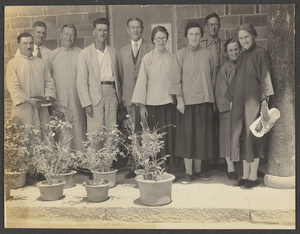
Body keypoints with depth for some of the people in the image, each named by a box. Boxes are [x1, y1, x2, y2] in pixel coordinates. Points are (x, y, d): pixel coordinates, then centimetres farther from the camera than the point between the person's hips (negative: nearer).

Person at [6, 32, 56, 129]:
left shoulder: (40, 62, 16)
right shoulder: (13, 63, 3)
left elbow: (49, 81, 14)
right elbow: (13, 86, -6)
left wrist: (48, 96, -4)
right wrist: (27, 99, -15)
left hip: (41, 107, 4)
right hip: (23, 108, -3)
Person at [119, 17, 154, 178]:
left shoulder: (151, 49, 2)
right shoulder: (122, 51, 16)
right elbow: (122, 75, 17)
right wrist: (123, 96, 10)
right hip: (129, 97, 4)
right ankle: (134, 167, 14)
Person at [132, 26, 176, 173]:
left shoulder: (171, 57, 5)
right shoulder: (147, 58, 0)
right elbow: (142, 82, 0)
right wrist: (142, 105, -3)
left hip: (169, 102, 2)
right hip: (152, 103, -2)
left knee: (169, 137, 3)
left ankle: (169, 169, 14)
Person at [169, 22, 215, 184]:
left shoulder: (207, 54, 6)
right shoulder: (181, 54, -2)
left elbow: (212, 77, 12)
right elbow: (175, 79, -4)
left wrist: (212, 99, 9)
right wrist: (179, 100, -10)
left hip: (205, 100, 3)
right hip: (187, 100, -3)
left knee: (202, 135, 8)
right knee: (187, 135, 0)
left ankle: (198, 169, 21)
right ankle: (188, 172, 9)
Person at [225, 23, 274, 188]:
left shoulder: (260, 53, -6)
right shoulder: (242, 56, 15)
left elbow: (265, 77, -11)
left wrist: (264, 103, -18)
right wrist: (232, 100, 15)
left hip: (253, 100, -7)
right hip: (239, 101, 7)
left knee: (252, 137, -3)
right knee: (241, 137, 7)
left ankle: (253, 176, 8)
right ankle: (245, 175, 16)